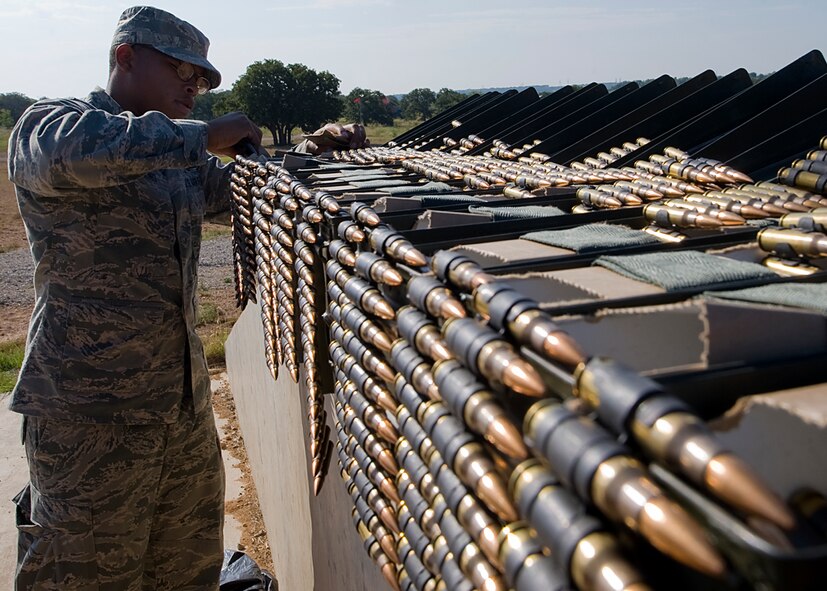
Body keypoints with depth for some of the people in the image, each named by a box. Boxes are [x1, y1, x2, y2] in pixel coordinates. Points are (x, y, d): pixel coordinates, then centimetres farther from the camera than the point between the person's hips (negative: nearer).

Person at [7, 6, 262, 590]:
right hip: (89, 411, -7)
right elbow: (74, 149, -32)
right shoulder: (47, 123, -7)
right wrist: (205, 136, -25)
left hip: (186, 402, 7)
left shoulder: (179, 151, 16)